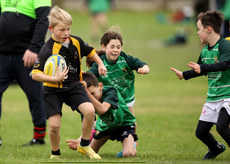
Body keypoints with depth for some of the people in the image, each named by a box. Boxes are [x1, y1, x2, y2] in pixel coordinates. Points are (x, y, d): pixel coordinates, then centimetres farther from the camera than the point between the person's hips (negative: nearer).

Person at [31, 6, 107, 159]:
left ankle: (84, 146, 3)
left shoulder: (76, 42, -2)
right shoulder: (48, 50, -19)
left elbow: (90, 51, 20)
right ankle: (55, 153, 17)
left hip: (74, 86, 4)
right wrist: (54, 79, -34)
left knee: (90, 111, -19)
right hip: (53, 90, -4)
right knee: (54, 125, -13)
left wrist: (100, 64, 7)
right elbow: (35, 74, -23)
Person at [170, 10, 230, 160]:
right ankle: (216, 148, 38)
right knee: (201, 132, 9)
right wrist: (184, 75, 37)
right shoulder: (205, 51, 12)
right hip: (212, 97, 8)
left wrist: (203, 68, -44)